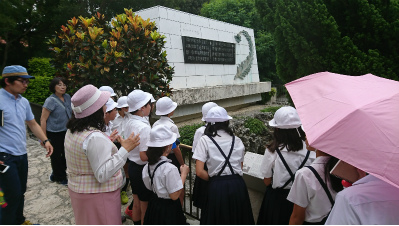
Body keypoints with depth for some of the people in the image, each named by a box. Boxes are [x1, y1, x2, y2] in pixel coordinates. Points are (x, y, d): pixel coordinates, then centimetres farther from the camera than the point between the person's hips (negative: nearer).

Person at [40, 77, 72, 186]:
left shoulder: (67, 97, 5)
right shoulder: (51, 100, -15)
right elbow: (43, 119, -15)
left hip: (66, 132, 7)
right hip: (54, 133, -7)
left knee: (67, 155, 12)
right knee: (56, 156, 7)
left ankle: (55, 175, 33)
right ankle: (61, 178, 24)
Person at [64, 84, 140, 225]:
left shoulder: (72, 131, 2)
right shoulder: (95, 137, -28)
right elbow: (103, 174, -29)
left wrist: (107, 142, 16)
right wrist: (125, 149, -29)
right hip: (97, 195, -9)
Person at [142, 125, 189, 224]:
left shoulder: (148, 166, -6)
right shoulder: (170, 168, -28)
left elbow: (149, 187, 7)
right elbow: (174, 196, -22)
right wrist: (184, 174, -16)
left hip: (154, 204, 7)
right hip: (168, 209, -7)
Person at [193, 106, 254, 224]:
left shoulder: (205, 140, 0)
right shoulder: (237, 140, 9)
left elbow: (199, 172, -7)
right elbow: (240, 168, 8)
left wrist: (213, 178, 8)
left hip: (217, 188, -3)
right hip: (238, 185, 3)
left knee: (217, 220, 15)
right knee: (237, 219, 20)